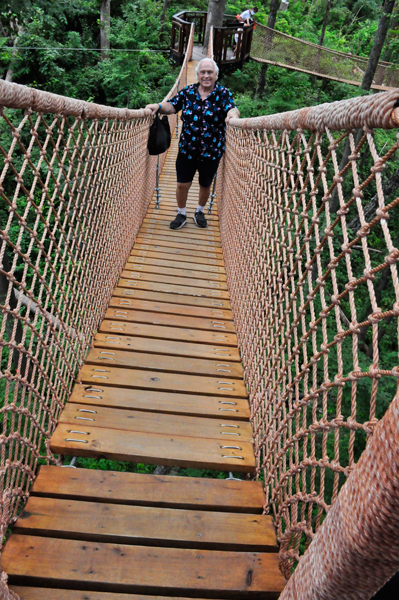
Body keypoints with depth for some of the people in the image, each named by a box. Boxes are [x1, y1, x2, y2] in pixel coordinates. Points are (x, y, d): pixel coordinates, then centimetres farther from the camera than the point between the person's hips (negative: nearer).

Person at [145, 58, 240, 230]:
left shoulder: (223, 93, -3)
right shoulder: (188, 92, 4)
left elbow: (232, 109, -18)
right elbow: (172, 106, 0)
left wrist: (233, 112, -42)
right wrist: (158, 106, -20)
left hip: (211, 151, -1)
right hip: (187, 149, 1)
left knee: (205, 185, 15)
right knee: (182, 184, 4)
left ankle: (200, 212, 39)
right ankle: (181, 214, 26)